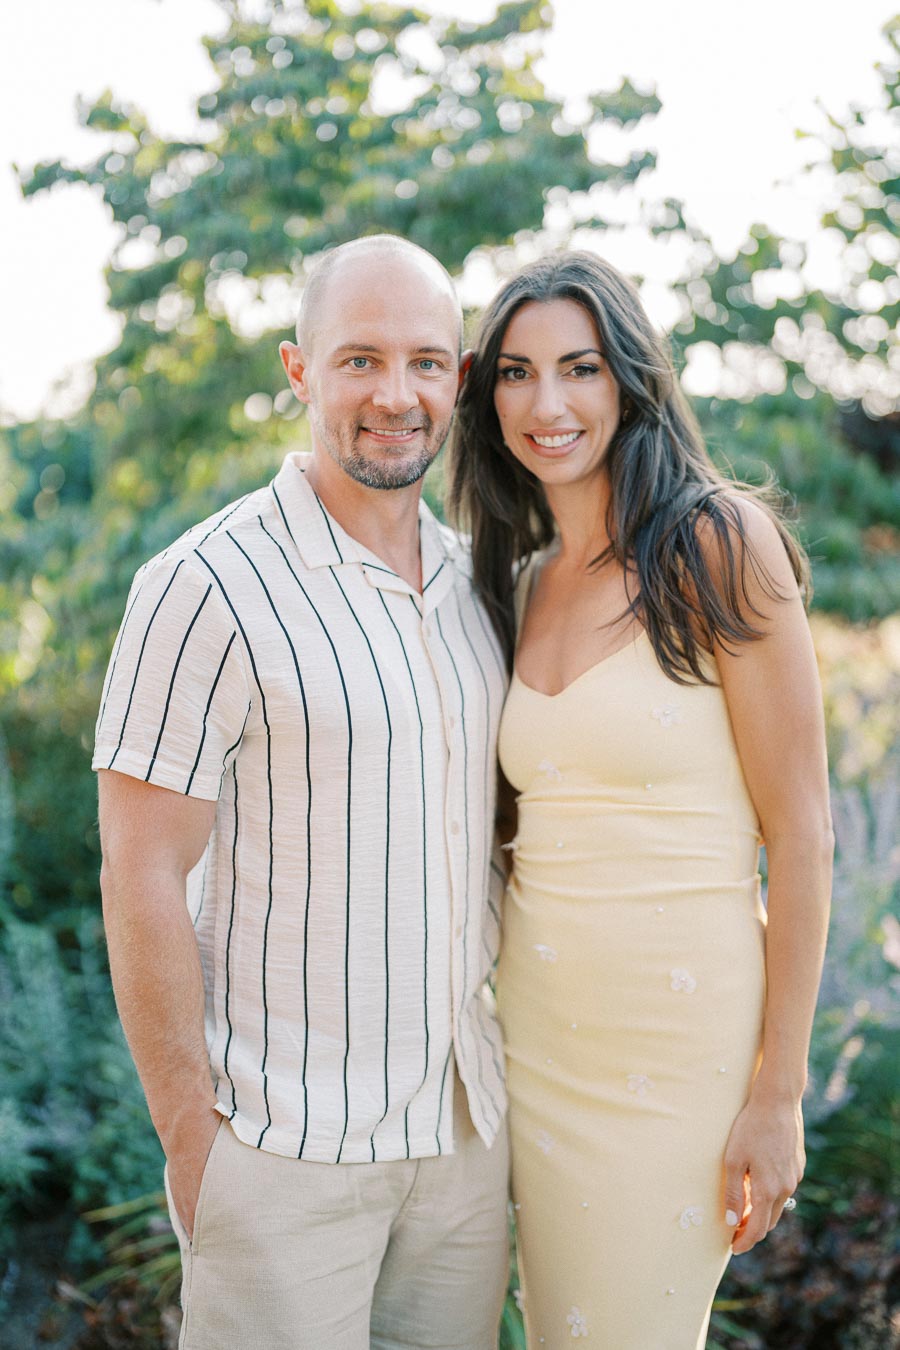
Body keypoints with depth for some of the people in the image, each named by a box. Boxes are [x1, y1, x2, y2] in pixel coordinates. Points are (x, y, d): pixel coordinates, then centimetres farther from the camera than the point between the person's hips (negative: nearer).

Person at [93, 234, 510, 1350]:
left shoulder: (472, 579, 6)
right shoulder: (207, 588, -14)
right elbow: (142, 880, -14)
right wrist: (191, 1141, -13)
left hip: (464, 1121, 6)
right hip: (285, 1140, -6)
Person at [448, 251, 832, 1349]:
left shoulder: (719, 544, -10)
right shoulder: (521, 581, 9)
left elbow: (799, 833, -11)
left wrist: (779, 1091, -13)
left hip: (683, 1035, -5)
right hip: (537, 1030, 6)